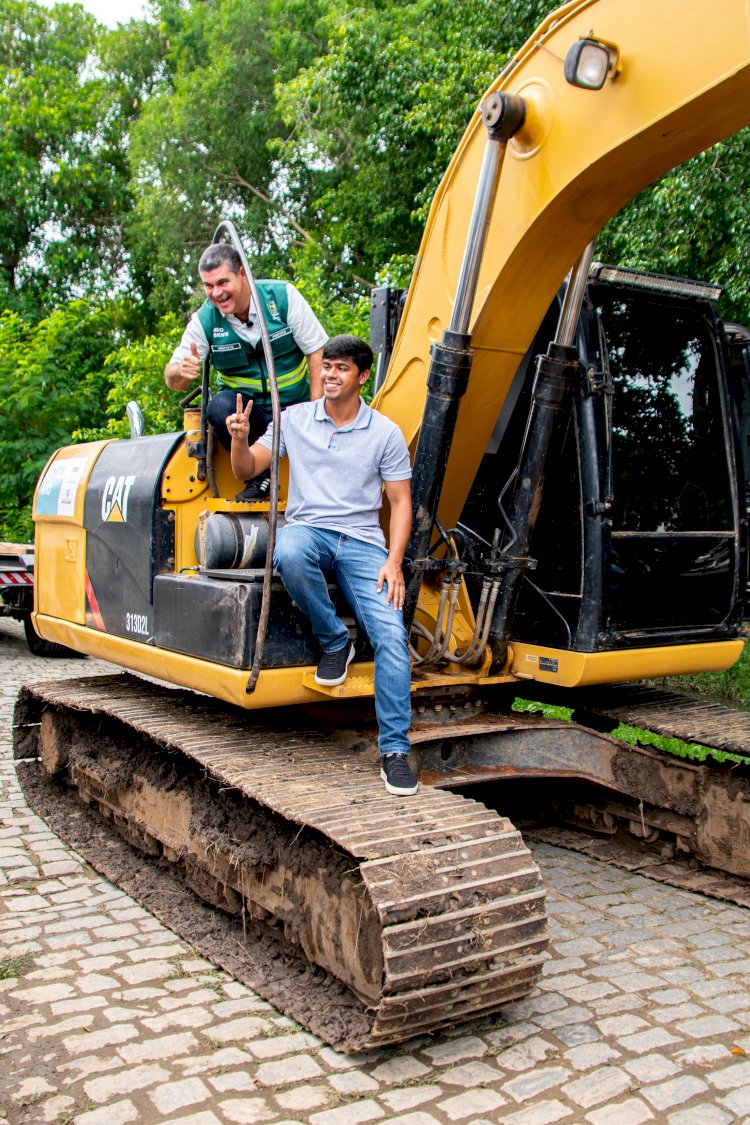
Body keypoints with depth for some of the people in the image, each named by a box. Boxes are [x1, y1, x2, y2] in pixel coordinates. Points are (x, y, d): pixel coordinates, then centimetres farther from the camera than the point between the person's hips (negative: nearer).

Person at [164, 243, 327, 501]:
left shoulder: (283, 296, -10)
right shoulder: (204, 320, -8)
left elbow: (318, 351, -6)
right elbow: (172, 379, -8)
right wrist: (183, 371, -35)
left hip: (294, 405, -1)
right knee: (220, 406, -34)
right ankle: (258, 475, -12)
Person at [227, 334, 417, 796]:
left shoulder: (385, 433, 5)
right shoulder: (295, 419, 10)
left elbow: (401, 501, 5)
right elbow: (247, 469, 12)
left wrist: (394, 562, -9)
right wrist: (241, 439, -11)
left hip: (362, 541, 0)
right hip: (307, 529, 1)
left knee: (391, 635, -19)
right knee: (289, 555, -39)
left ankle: (395, 750, -9)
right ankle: (334, 641, -13)